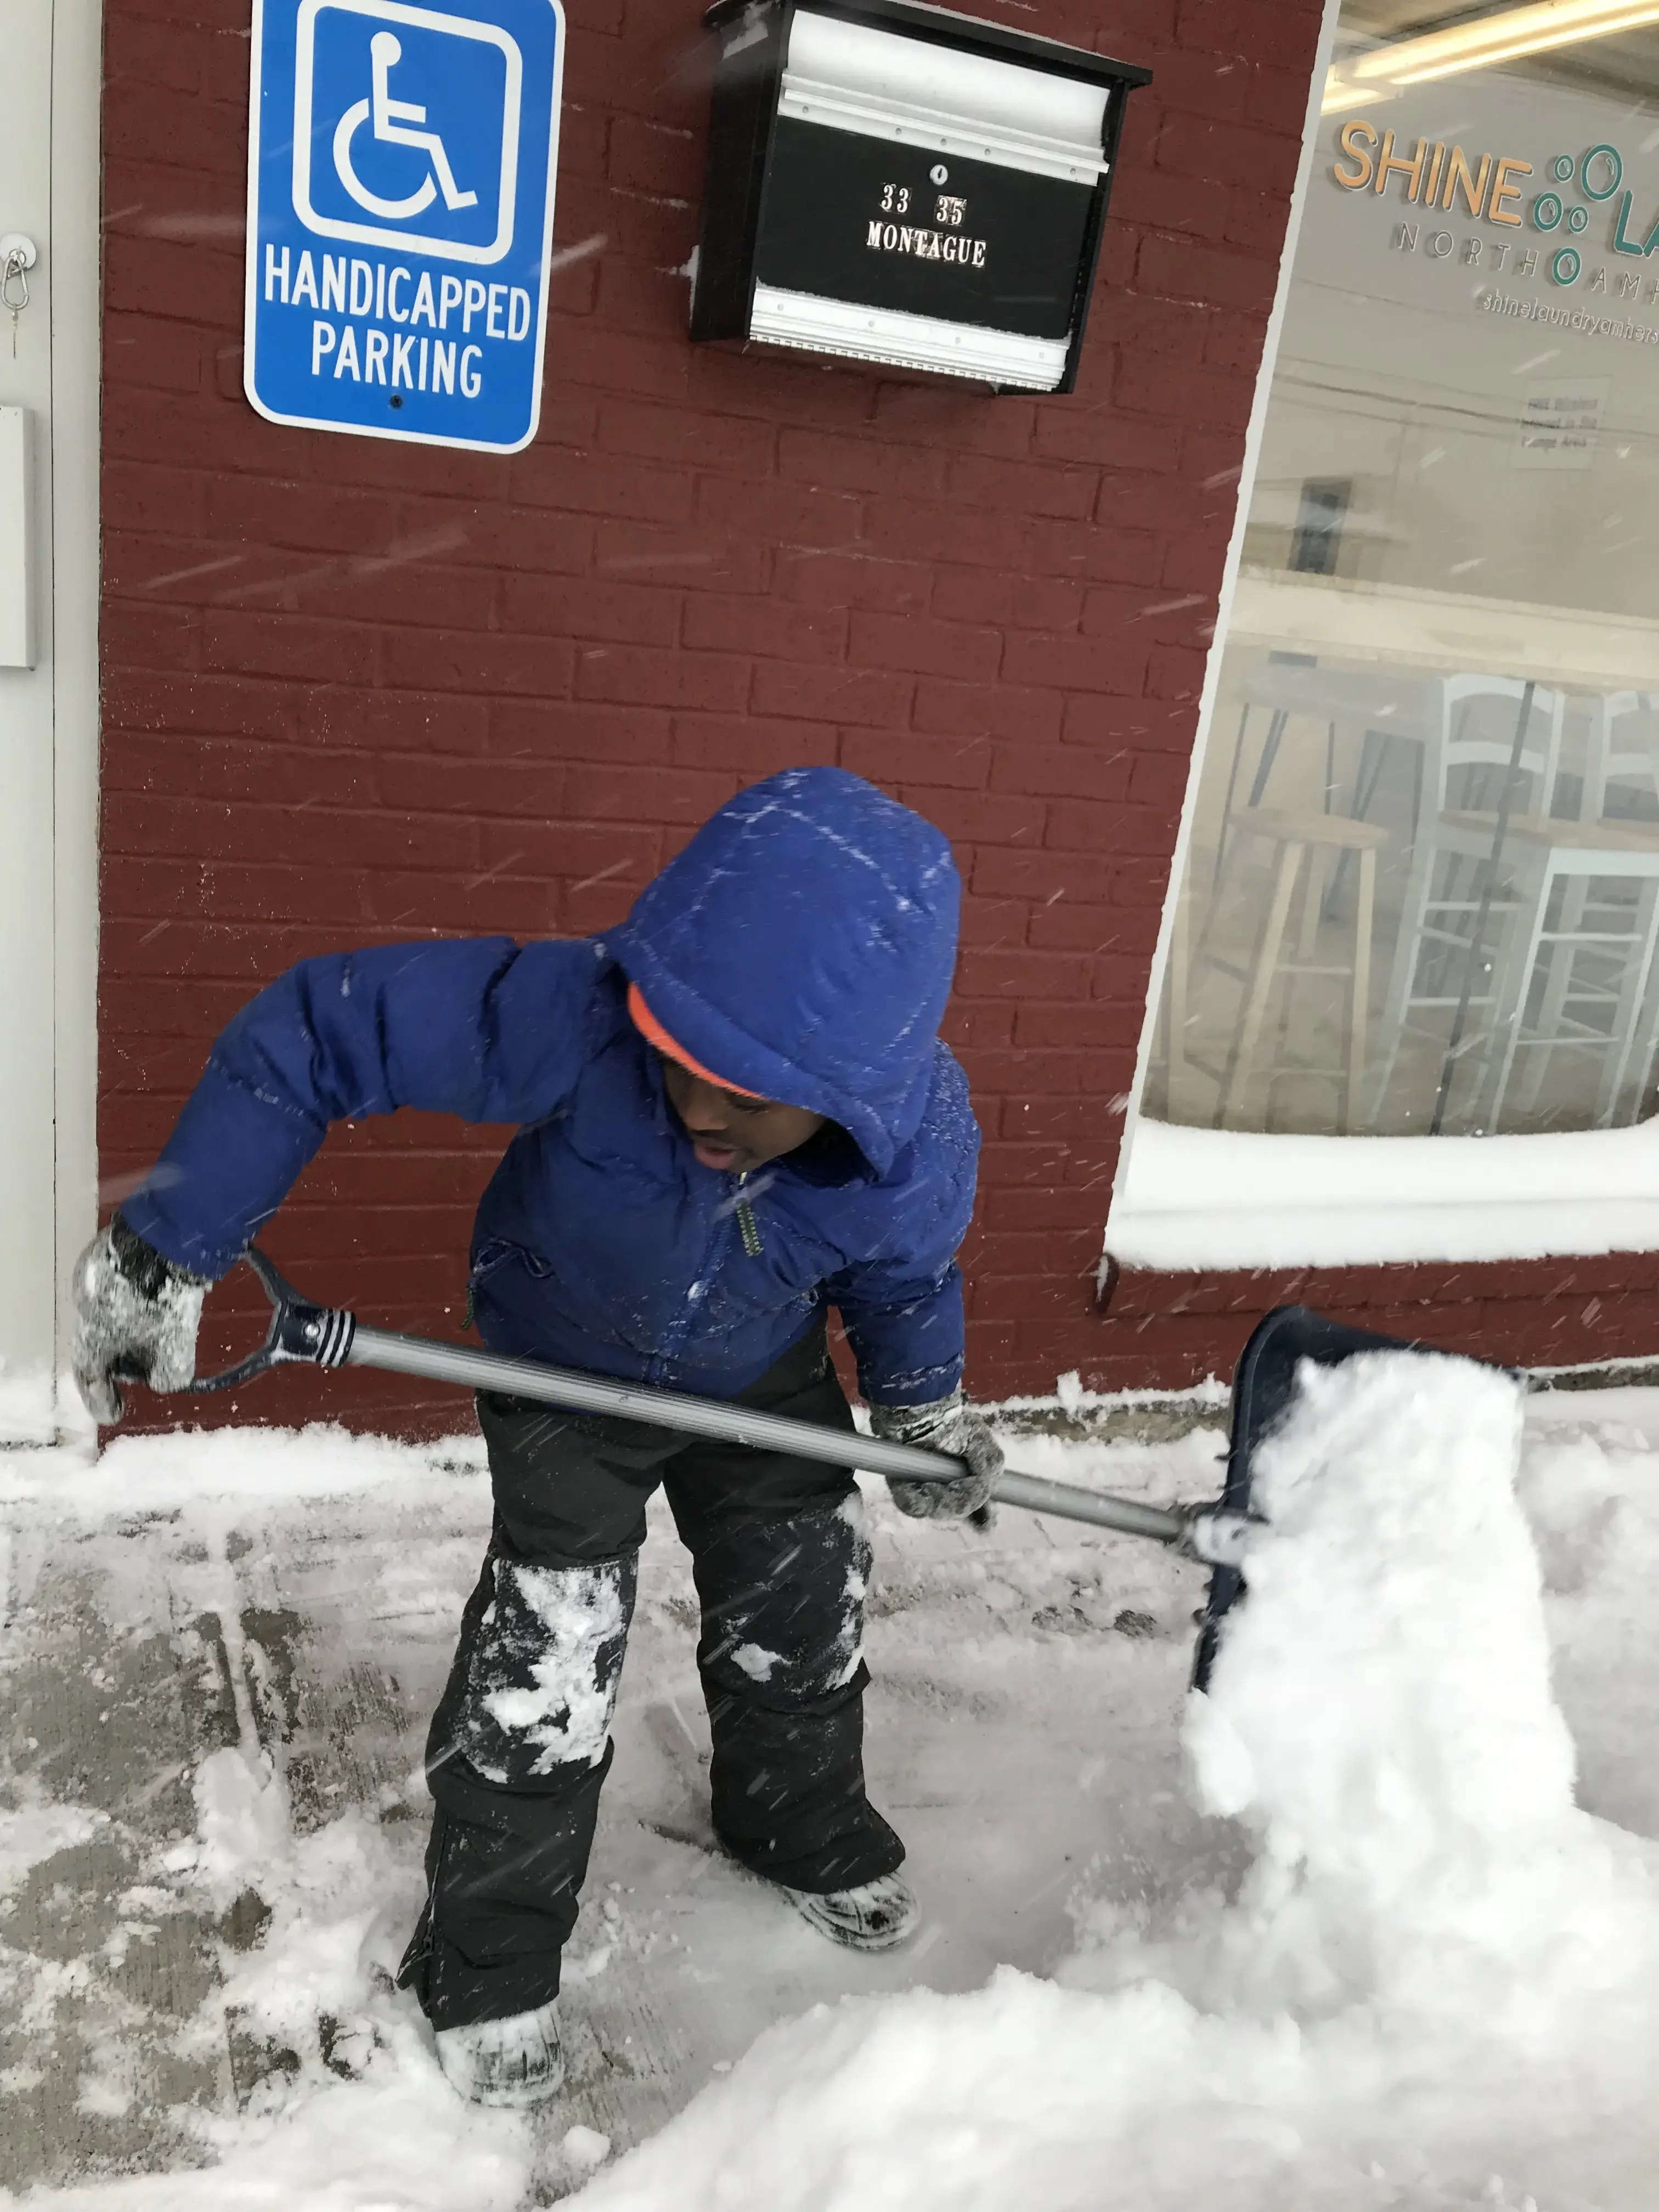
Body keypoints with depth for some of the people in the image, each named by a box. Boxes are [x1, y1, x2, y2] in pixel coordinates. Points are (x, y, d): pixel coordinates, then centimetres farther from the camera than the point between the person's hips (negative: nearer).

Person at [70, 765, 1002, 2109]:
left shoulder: (927, 1137, -32)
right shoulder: (577, 1016, -44)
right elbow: (315, 1030, -35)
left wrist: (925, 1408, 5)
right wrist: (171, 1249, -33)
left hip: (767, 1378, 3)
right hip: (566, 1370, -3)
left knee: (806, 1610, 17)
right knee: (544, 1663, -4)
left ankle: (804, 1824, 48)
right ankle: (489, 1958, 23)